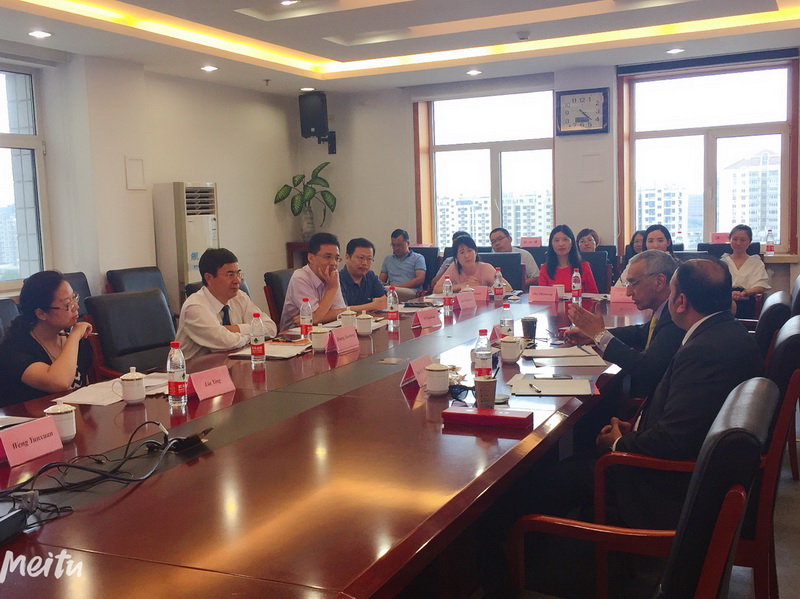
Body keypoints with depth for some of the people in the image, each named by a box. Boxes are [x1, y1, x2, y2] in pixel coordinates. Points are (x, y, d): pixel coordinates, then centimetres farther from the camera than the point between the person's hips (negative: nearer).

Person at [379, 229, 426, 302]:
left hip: (412, 292, -3)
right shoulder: (388, 259, 29)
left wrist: (398, 286, -8)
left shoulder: (418, 258, 15)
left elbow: (420, 279, 1)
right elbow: (381, 281, 24)